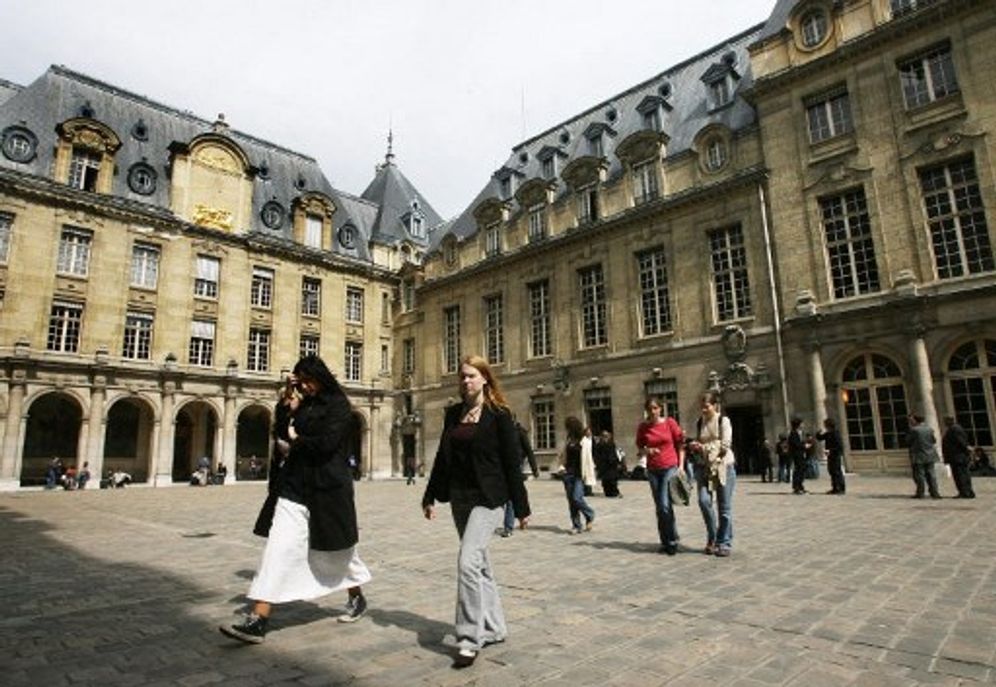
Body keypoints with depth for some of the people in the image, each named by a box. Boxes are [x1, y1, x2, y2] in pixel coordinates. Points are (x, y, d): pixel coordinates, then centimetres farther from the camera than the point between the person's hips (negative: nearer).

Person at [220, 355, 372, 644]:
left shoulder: (339, 405, -11)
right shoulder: (306, 404, 11)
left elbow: (327, 444, -20)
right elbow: (281, 432, 14)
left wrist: (296, 439, -4)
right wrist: (285, 401, 3)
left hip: (327, 488, -6)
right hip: (295, 485, 6)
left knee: (336, 550, 11)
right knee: (279, 547, -4)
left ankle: (357, 598, 36)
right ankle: (258, 620, -1)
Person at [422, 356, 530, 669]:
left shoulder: (498, 413, -8)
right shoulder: (453, 413, 8)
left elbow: (512, 461, -8)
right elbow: (442, 456, 12)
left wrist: (521, 507, -8)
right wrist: (430, 496, 9)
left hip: (487, 498, -6)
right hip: (459, 497, 6)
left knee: (468, 561, -15)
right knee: (479, 562, 14)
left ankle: (470, 639, -3)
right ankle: (494, 628, 28)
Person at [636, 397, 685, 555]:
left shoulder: (670, 422, -4)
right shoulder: (642, 427, 1)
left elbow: (680, 444, 2)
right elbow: (640, 448, 9)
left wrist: (681, 465, -3)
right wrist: (647, 451, -13)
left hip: (670, 468, -3)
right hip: (653, 470, 3)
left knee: (665, 505, -12)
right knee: (659, 508, 8)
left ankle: (672, 541, 3)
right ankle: (665, 542, 20)